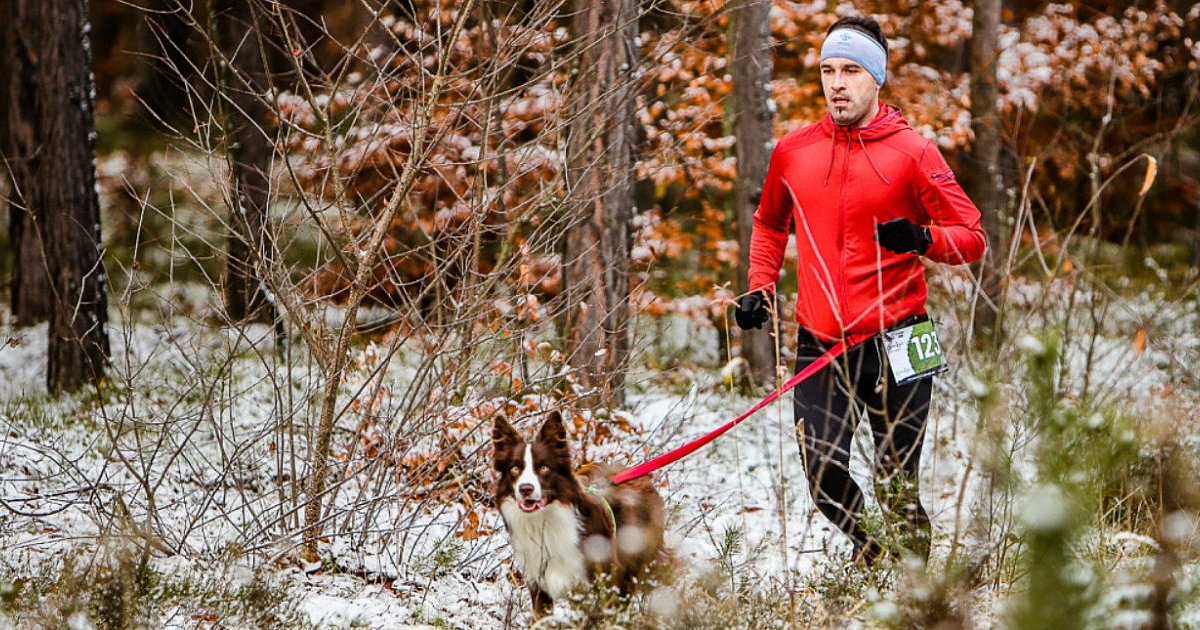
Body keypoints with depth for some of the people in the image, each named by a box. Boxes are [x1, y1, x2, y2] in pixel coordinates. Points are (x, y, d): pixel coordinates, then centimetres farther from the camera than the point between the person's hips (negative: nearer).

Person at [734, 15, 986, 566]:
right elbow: (769, 226, 27)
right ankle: (868, 544, 28)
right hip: (819, 345, 3)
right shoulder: (792, 152, 8)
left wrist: (923, 239, -21)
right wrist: (759, 288, 13)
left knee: (897, 486, 0)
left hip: (892, 342, -3)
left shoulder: (912, 152, -2)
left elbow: (971, 237, -1)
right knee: (823, 478, -2)